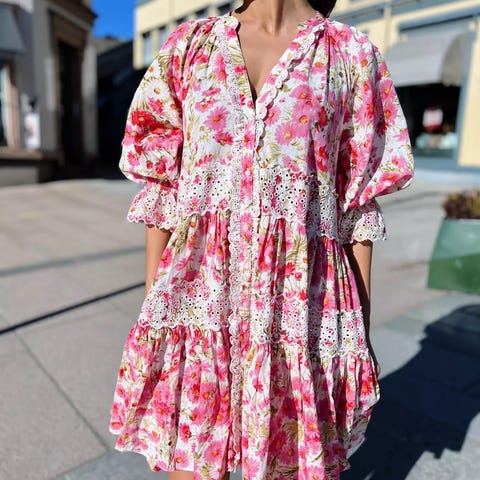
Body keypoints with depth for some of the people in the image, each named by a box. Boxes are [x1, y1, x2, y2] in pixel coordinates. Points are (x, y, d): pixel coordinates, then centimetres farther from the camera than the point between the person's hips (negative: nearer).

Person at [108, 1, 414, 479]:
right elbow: (161, 189, 7)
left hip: (298, 302, 0)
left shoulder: (351, 54, 5)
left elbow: (360, 203, 3)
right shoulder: (189, 45, 10)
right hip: (199, 293, 2)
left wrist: (361, 327, 3)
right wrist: (152, 305, 7)